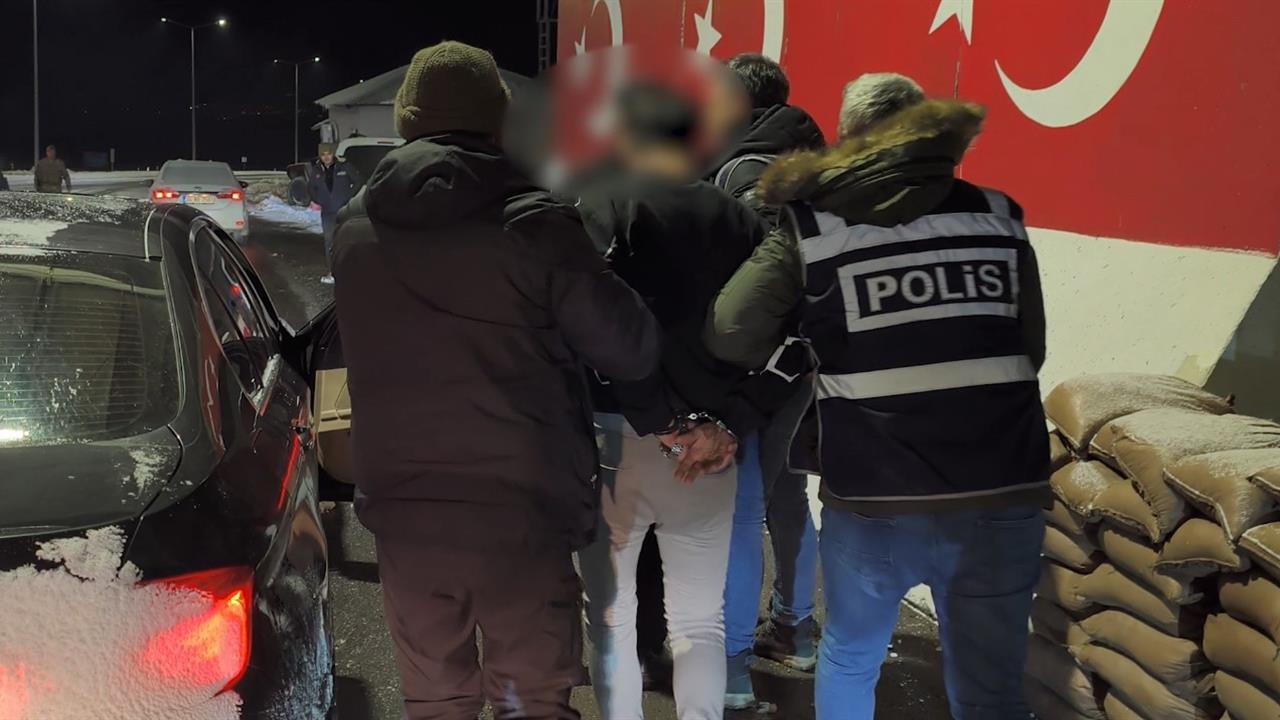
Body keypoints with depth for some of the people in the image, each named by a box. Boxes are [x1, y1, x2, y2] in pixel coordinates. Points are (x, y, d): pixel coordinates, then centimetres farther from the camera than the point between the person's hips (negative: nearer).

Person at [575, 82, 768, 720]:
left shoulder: (598, 212, -4)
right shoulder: (741, 223, 6)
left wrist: (662, 424, -14)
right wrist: (729, 426, -10)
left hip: (616, 434, -3)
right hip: (708, 444, 3)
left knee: (612, 616, 9)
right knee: (701, 621, 13)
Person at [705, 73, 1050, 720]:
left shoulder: (812, 224, 1)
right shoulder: (997, 216, 8)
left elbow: (730, 335, -7)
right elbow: (1031, 351, 9)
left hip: (875, 499, -1)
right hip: (1003, 495, 2)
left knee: (849, 656, 24)